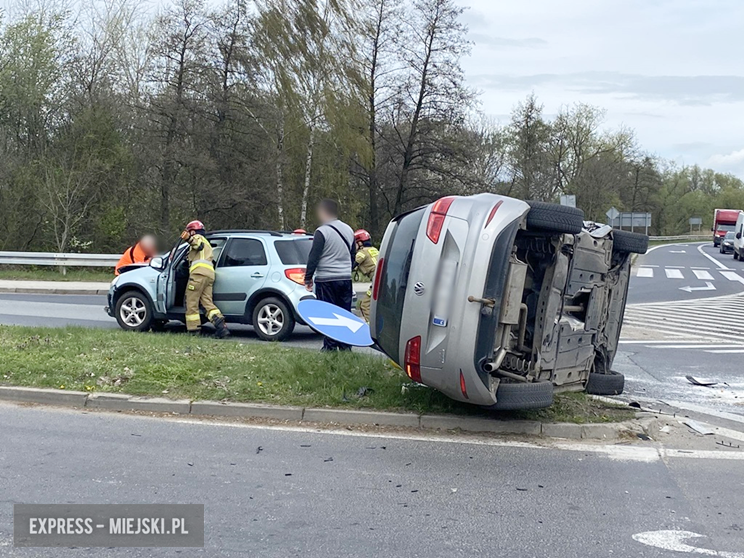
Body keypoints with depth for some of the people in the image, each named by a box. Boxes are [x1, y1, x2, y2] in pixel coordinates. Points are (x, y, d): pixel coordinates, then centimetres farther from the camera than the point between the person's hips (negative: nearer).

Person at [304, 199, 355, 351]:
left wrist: (308, 278, -4)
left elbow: (313, 258, -12)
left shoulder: (322, 232, -12)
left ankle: (330, 347, -1)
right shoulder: (348, 230, 12)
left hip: (326, 280, -6)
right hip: (346, 279, 7)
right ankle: (345, 346, 13)